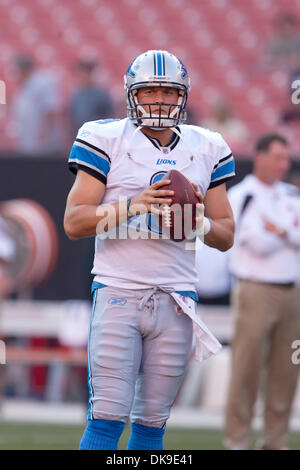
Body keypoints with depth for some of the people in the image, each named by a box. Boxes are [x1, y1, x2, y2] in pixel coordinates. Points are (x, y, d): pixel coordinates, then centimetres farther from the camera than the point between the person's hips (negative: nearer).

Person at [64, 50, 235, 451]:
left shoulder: (206, 150, 11)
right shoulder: (107, 141, 1)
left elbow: (226, 236, 15)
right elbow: (74, 222, -4)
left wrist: (199, 221, -7)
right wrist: (132, 204, -16)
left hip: (176, 300, 3)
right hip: (118, 293, -3)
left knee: (152, 423, 5)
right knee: (108, 418, -11)